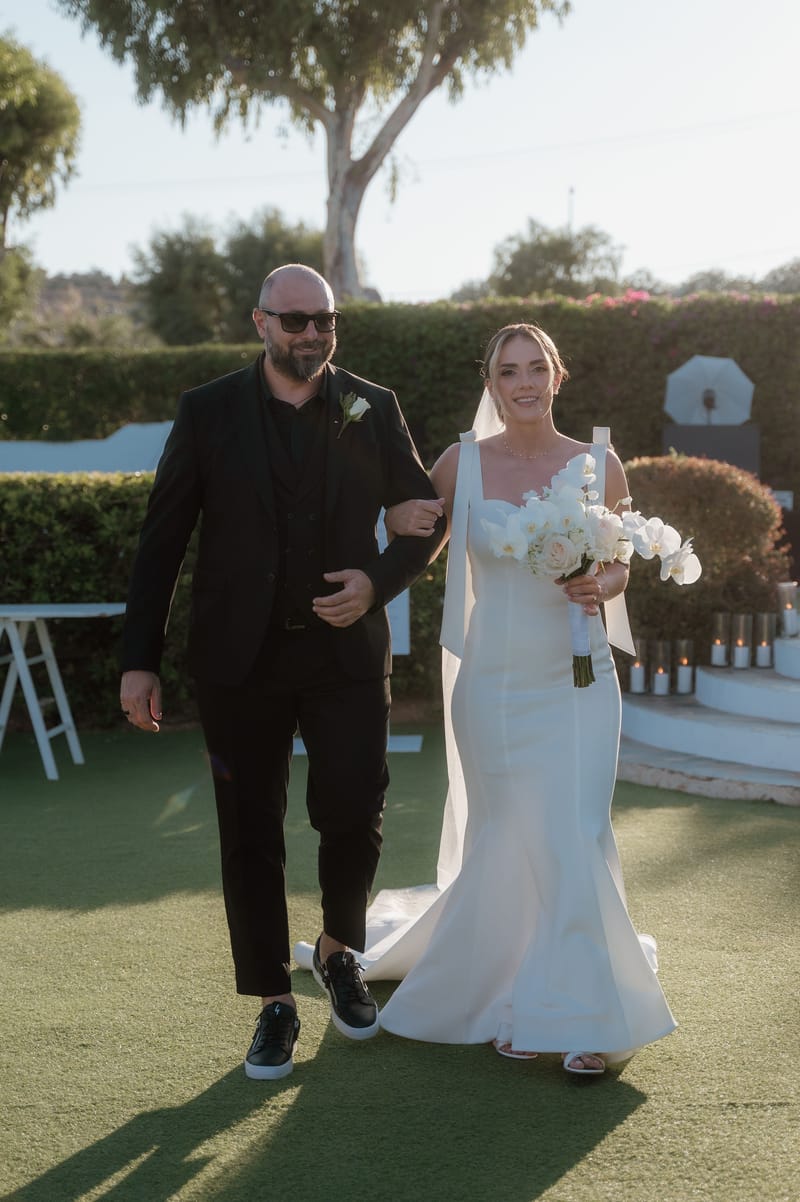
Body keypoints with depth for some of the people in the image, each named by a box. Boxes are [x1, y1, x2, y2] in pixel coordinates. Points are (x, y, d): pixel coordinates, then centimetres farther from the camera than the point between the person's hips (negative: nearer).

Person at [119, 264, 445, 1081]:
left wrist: (380, 581, -9)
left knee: (354, 817, -4)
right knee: (251, 836, 6)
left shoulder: (372, 409, 3)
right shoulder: (208, 413, 0)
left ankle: (338, 951, 26)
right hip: (240, 660, 0)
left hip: (346, 652, 1)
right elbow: (161, 542, 1)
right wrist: (139, 660, -3)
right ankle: (273, 1004, 21)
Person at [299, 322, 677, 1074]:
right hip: (492, 682, 0)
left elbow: (621, 565, 8)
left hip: (576, 681, 0)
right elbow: (419, 542, 12)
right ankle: (510, 1003, 29)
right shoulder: (464, 463, 0)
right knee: (505, 843, 8)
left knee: (575, 839, -6)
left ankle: (578, 1016, 9)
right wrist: (406, 520, -12)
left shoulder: (598, 466, 0)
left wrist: (600, 588, -15)